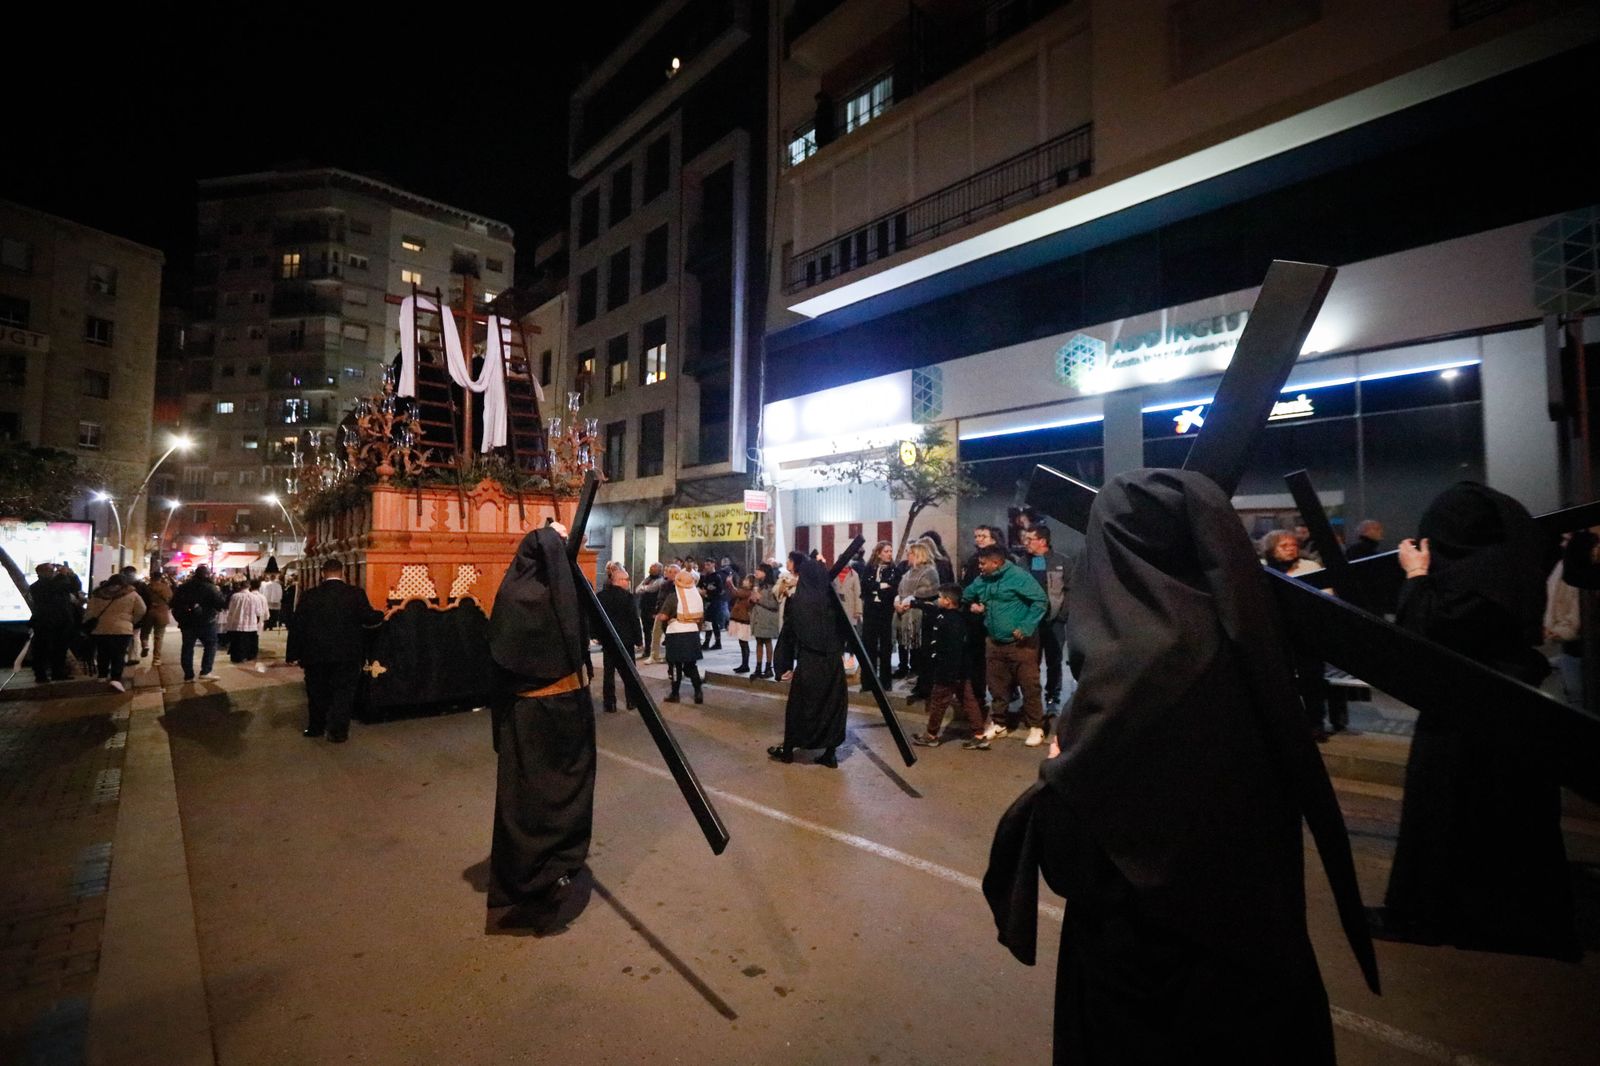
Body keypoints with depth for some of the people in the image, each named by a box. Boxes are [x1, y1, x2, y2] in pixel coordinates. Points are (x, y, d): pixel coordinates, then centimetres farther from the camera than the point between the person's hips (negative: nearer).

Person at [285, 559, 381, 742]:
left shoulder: (310, 596, -2)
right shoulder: (355, 594, -9)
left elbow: (297, 626, 0)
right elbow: (369, 618, -8)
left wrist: (293, 654, 6)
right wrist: (383, 614, 14)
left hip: (316, 654, 2)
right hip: (347, 654, -2)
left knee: (317, 692, 18)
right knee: (343, 692, 5)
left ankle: (315, 727, 30)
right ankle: (338, 732, 4)